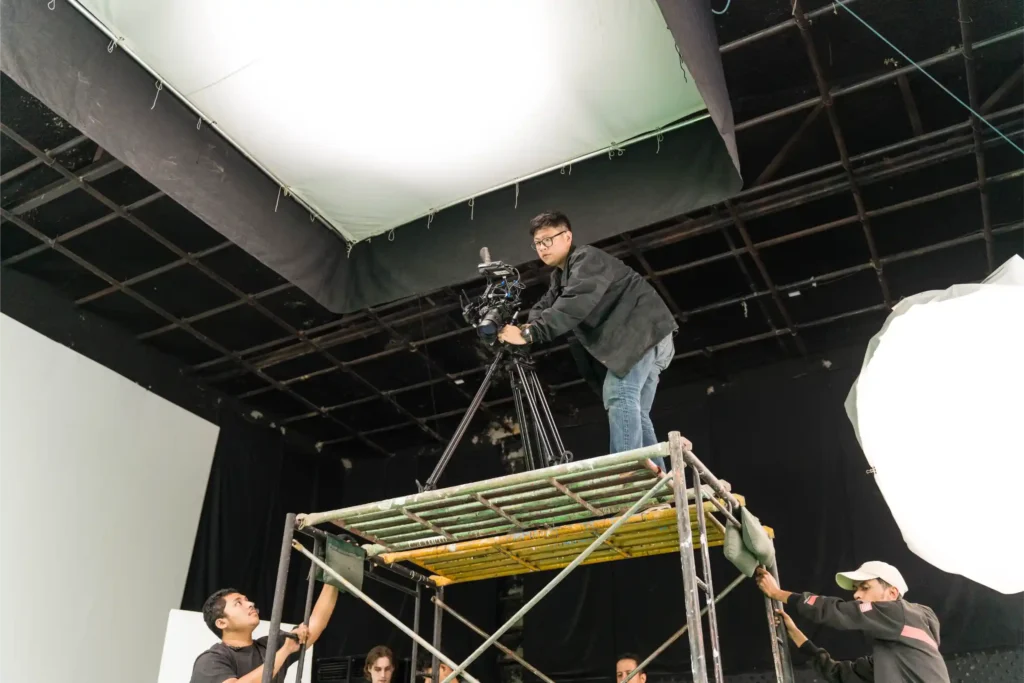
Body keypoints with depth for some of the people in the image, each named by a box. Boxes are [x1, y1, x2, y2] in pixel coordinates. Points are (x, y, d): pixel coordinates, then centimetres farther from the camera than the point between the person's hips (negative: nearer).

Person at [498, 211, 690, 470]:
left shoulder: (587, 258, -12)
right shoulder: (559, 276, 20)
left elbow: (574, 305, -29)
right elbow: (545, 305, 10)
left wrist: (529, 334, -36)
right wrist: (526, 326, -14)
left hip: (645, 328, -10)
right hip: (628, 335, 10)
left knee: (619, 394, -22)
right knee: (635, 411, 5)